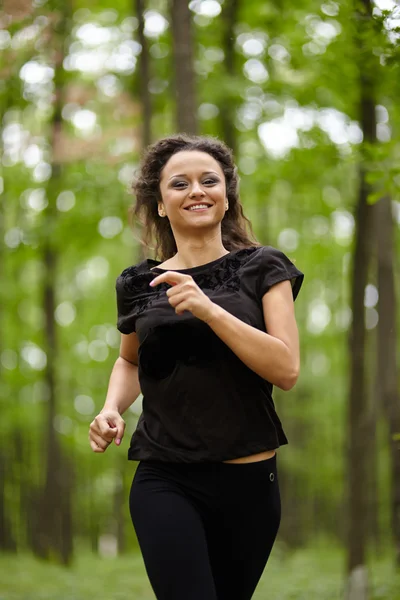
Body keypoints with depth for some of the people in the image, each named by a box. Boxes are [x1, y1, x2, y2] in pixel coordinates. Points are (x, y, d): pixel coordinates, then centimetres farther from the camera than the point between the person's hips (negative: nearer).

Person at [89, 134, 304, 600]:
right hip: (166, 482, 0)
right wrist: (112, 408, 4)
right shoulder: (140, 284, 6)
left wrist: (209, 309, -20)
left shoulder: (261, 269, 2)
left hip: (249, 482, 0)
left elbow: (287, 369, -10)